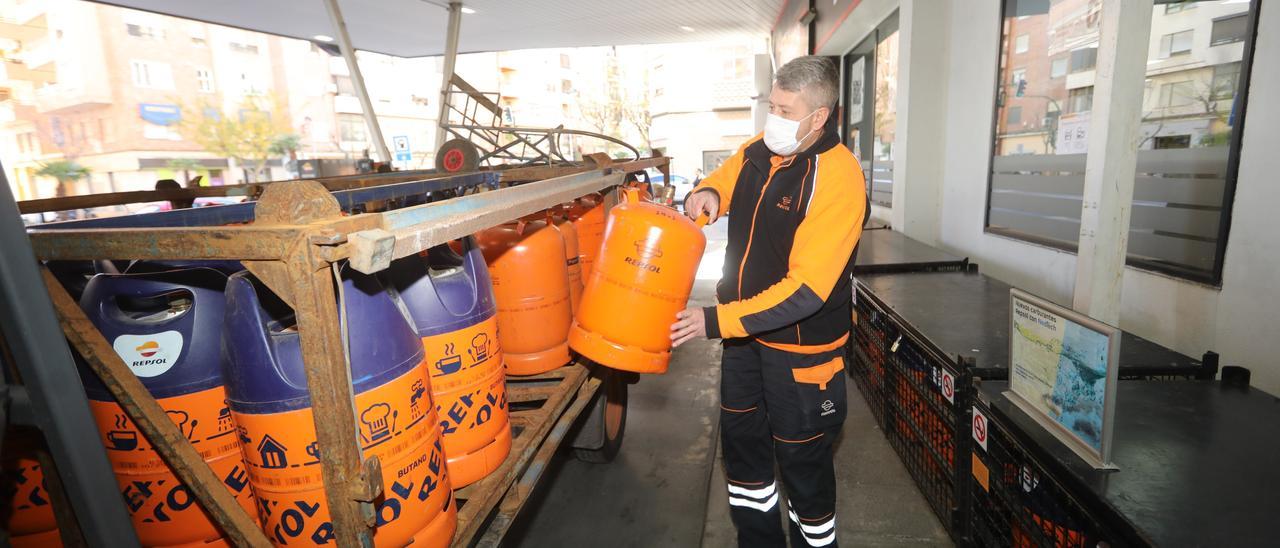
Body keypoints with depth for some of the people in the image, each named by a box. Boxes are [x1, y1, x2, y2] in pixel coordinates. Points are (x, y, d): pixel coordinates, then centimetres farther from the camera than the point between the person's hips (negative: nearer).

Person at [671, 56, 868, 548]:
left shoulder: (837, 179, -23)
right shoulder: (760, 149, -1)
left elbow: (806, 291, -28)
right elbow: (728, 175, 21)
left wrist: (716, 321, -28)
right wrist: (708, 193, -5)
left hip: (800, 347, -7)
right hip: (743, 332, 8)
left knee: (802, 459, 11)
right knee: (741, 440, 21)